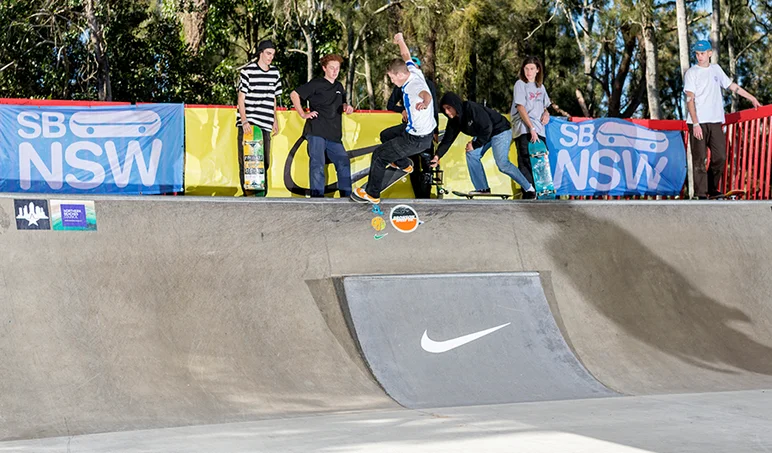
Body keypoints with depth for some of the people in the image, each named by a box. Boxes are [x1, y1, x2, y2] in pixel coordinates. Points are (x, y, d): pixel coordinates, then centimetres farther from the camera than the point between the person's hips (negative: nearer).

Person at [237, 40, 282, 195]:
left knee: (264, 162, 4)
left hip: (265, 124, 5)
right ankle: (247, 193, -1)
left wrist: (275, 121, 19)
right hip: (248, 124, -5)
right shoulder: (247, 71, -3)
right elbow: (241, 98, -4)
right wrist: (244, 121, -13)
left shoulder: (275, 73, 13)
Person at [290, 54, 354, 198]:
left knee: (344, 163, 6)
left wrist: (347, 107, 11)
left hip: (334, 134, 7)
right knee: (317, 164, -11)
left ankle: (346, 195, 14)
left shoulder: (339, 87, 21)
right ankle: (317, 195, -9)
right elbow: (294, 94, -2)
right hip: (316, 131, -7)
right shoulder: (316, 84, 0)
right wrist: (303, 114, -7)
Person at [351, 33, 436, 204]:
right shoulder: (413, 71, -5)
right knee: (386, 135, 33)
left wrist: (425, 104, -79)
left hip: (417, 139, -10)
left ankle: (372, 194, 13)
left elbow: (426, 95, -57)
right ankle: (404, 164, 52)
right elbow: (406, 56, 19)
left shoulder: (414, 85, -32)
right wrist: (400, 41, 29)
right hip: (413, 128, 10)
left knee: (379, 155, -2)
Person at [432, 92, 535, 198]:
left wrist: (475, 145, -20)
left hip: (500, 130, -9)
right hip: (483, 134, 9)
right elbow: (447, 140, -4)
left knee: (502, 163, -18)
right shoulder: (454, 121, -3)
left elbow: (487, 128, -28)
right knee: (472, 154, -10)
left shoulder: (472, 109, -29)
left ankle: (528, 188, -5)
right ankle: (482, 189, -2)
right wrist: (438, 155, -18)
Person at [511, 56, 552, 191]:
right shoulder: (520, 84, 0)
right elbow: (521, 108, -9)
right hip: (524, 129, -6)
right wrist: (531, 128, -18)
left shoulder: (541, 86, 18)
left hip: (539, 130, 6)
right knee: (526, 163, -12)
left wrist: (546, 113, 4)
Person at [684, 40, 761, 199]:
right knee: (699, 160, -6)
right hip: (699, 123, -5)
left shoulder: (716, 69, 14)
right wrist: (696, 124, -17)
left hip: (715, 122, 5)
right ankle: (701, 194, -6)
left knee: (720, 157, 1)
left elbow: (731, 85, 26)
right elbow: (690, 99, -9)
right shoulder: (691, 72, -2)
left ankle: (712, 189, 13)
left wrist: (752, 98, 30)